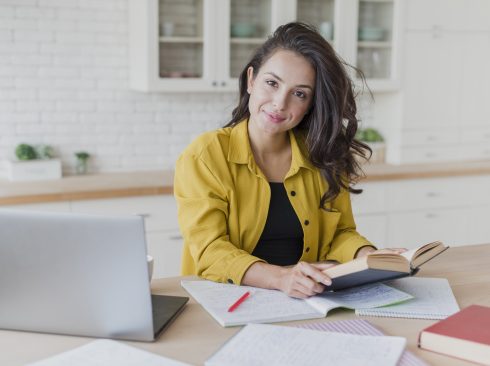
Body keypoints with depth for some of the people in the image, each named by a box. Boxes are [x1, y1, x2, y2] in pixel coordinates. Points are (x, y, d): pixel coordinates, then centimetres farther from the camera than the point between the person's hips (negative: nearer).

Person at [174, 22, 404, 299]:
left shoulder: (323, 157, 4)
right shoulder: (203, 158, -8)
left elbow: (339, 234, 9)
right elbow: (210, 252, -15)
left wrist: (371, 257, -12)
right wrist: (280, 277, -31)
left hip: (309, 304, 5)